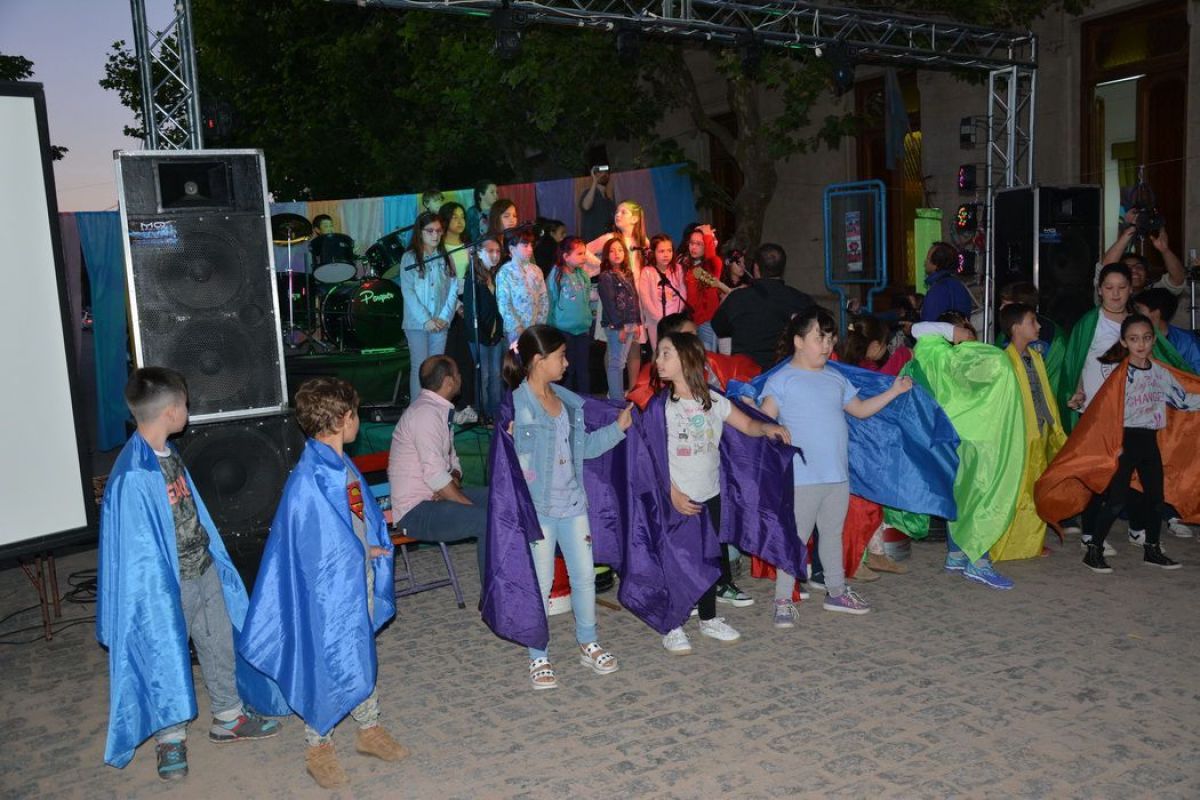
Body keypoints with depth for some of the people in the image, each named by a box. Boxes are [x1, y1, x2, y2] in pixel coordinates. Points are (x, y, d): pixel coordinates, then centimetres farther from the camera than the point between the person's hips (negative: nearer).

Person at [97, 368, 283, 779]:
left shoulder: (169, 453, 1)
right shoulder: (133, 475, -27)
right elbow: (138, 549, -22)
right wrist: (158, 598, -17)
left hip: (204, 569, 8)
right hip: (168, 584, -8)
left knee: (221, 643, 19)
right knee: (166, 657, 12)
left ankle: (228, 717, 38)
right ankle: (171, 736, 33)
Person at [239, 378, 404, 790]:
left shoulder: (343, 466, 2)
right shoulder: (309, 480, -27)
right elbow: (325, 550, -25)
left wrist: (374, 547, -4)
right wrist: (365, 552, -13)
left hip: (359, 585, 8)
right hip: (329, 592, -8)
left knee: (363, 660, 22)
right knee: (326, 669, 10)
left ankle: (369, 729, 41)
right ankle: (318, 747, 30)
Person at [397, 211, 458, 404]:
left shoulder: (445, 257, 10)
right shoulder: (409, 258, -1)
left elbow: (453, 289, 5)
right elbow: (407, 292, -8)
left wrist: (444, 317, -7)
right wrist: (425, 320, -14)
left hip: (441, 323, 3)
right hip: (416, 323, -3)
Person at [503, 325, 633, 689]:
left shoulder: (569, 401, 7)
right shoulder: (517, 405, -15)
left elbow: (584, 446, 16)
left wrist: (617, 428, 11)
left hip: (572, 503, 7)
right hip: (537, 507, -6)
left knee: (585, 576, 14)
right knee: (540, 583, 5)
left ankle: (588, 644, 34)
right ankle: (538, 658, 21)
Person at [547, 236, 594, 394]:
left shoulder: (583, 275, 5)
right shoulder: (557, 276, -11)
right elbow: (550, 302, -8)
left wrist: (588, 320, 13)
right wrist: (553, 327, -5)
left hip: (583, 329, 5)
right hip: (564, 330, -5)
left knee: (583, 369, 10)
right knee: (567, 370, 2)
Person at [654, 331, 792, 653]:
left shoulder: (713, 400, 2)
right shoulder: (661, 403, -8)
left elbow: (748, 425, 8)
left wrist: (767, 427, -14)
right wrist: (673, 493, -15)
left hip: (710, 493, 4)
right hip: (678, 496, -4)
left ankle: (709, 618, 30)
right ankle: (673, 627, 12)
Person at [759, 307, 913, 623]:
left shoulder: (836, 379, 12)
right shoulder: (782, 380, -8)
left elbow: (860, 409, 21)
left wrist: (893, 391, 17)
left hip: (838, 475, 6)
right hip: (802, 477, -6)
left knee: (833, 534, 19)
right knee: (795, 539, -1)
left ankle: (837, 591, 33)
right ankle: (783, 600, 9)